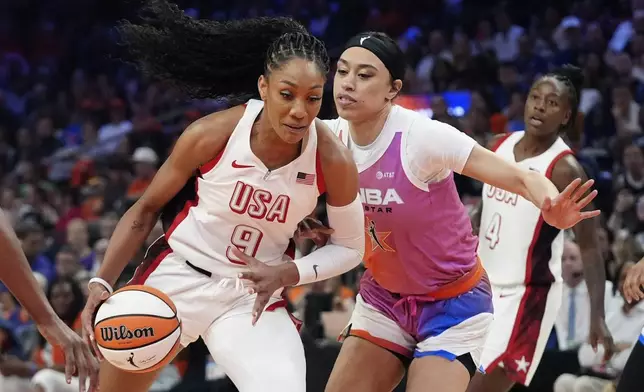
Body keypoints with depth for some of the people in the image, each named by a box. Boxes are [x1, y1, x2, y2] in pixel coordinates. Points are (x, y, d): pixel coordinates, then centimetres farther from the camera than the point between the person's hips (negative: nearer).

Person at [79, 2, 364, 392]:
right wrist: (103, 283, -12)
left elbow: (350, 247, -2)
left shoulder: (333, 161, -18)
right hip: (176, 279, 0)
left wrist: (286, 274, -18)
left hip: (254, 297, 0)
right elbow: (146, 210, -4)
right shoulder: (212, 135, -20)